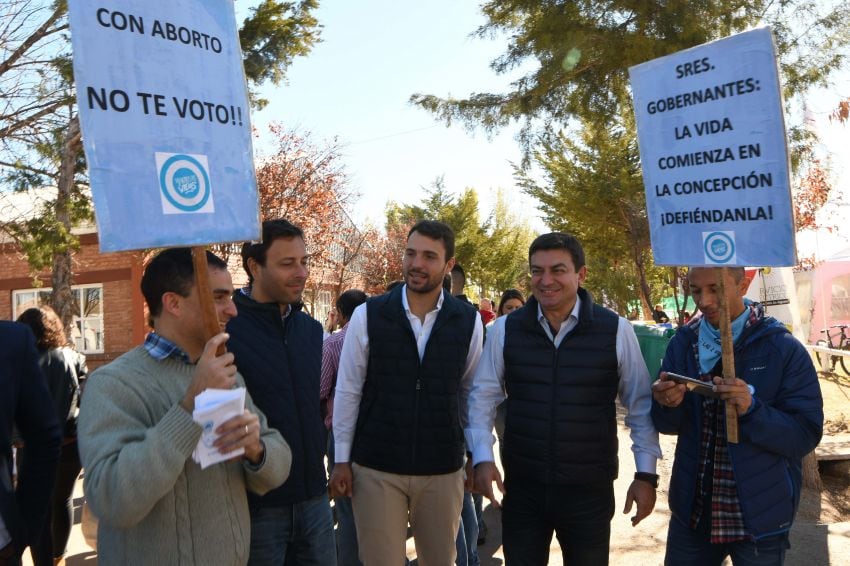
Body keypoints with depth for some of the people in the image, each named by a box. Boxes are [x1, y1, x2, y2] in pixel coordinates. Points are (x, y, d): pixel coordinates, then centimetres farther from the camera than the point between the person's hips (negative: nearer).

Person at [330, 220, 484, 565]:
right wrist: (342, 459, 0)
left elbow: (473, 391, 7)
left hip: (443, 470, 2)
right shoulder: (367, 316, -7)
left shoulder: (468, 321, -3)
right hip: (376, 467, -1)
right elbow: (348, 390, -2)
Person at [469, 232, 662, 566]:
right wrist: (482, 458, -6)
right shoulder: (505, 329, -3)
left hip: (590, 490, -1)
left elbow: (640, 404, 1)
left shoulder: (616, 331, -6)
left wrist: (646, 473, -2)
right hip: (521, 487, 1)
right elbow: (483, 396, 4)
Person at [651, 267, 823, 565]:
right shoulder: (683, 342, -1)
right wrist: (667, 405, -18)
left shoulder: (784, 349, -11)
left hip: (759, 519, -3)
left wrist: (751, 410, -29)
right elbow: (668, 424, 4)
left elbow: (806, 436, -12)